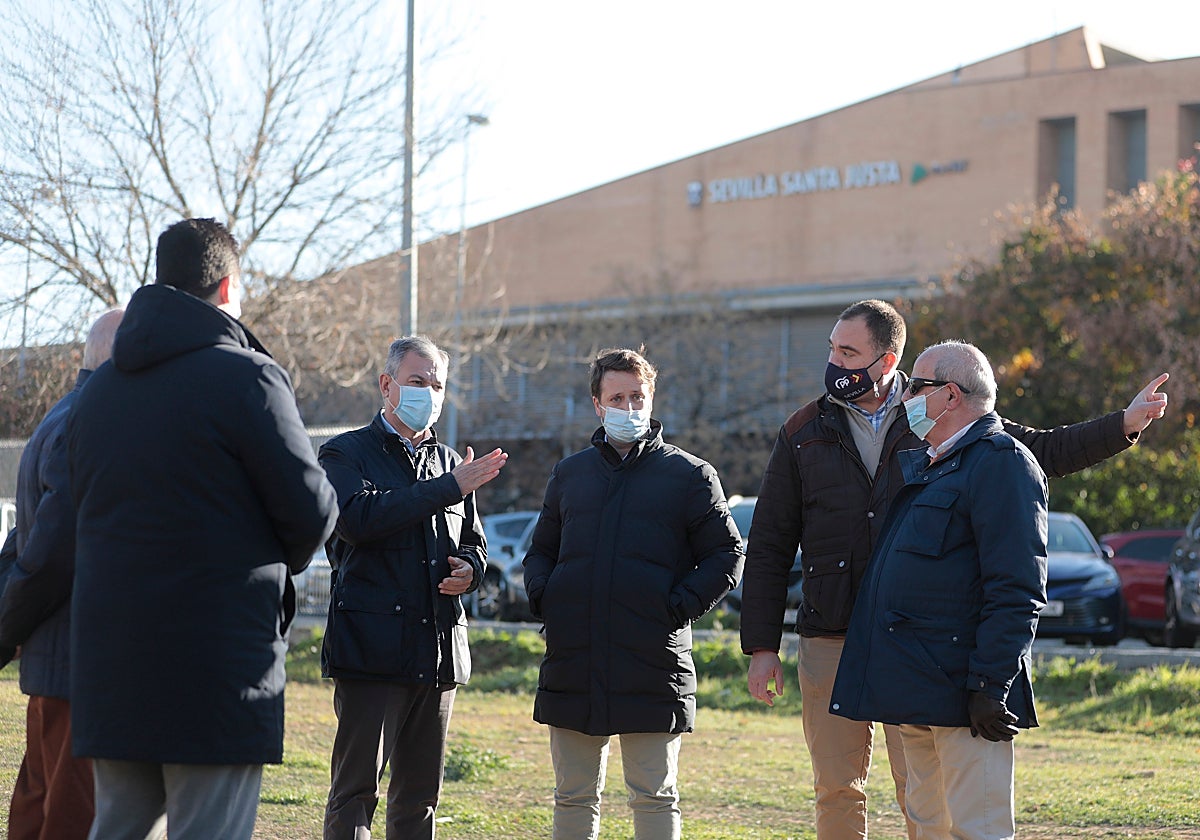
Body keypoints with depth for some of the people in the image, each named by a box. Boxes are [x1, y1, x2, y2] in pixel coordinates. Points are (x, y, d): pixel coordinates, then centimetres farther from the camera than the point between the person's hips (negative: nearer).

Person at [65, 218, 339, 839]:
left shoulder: (97, 390, 14)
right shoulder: (245, 376, -9)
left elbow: (82, 509, 16)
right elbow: (312, 509, -9)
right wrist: (280, 560, 12)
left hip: (107, 662, 7)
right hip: (215, 664, -7)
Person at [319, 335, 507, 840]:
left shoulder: (450, 463, 19)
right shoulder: (346, 453, 2)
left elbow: (474, 544, 29)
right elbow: (358, 519, -18)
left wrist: (470, 570, 3)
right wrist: (448, 489, -18)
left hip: (440, 648, 6)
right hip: (371, 646, -6)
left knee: (420, 796, 9)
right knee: (355, 789, -8)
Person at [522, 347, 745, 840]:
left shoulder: (690, 475, 4)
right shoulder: (570, 474, 15)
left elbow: (726, 556, 3)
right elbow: (540, 551, 23)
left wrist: (680, 607, -10)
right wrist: (542, 596, 3)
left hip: (653, 668, -3)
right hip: (572, 665, 4)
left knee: (654, 798, 0)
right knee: (573, 797, 8)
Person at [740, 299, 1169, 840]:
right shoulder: (805, 433, 9)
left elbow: (1042, 451, 13)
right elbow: (768, 547, 10)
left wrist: (1125, 424, 1)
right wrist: (760, 646, 5)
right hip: (830, 643, 2)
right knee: (837, 789, 3)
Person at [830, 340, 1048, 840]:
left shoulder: (1002, 463, -9)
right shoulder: (918, 465, 20)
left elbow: (1017, 592, -16)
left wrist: (989, 686, -20)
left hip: (961, 689, -9)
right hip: (915, 693, 9)